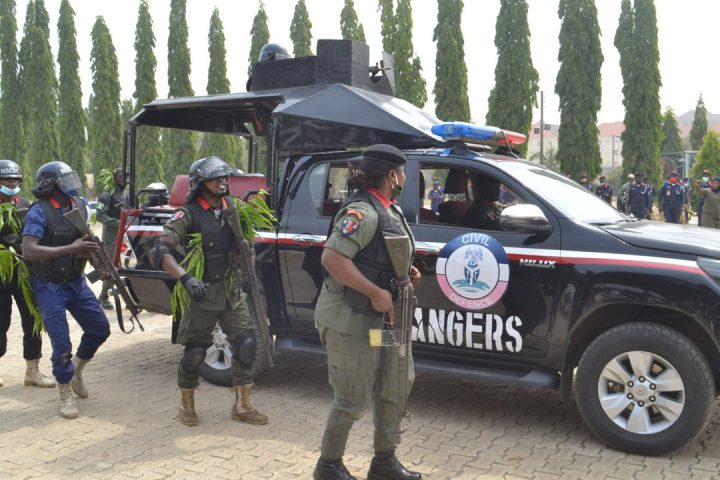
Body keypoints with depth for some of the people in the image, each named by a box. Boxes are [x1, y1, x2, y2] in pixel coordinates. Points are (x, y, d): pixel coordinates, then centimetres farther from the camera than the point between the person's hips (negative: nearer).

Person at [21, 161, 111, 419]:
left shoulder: (80, 206, 1)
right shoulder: (39, 212, -19)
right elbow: (28, 251, -30)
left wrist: (92, 249, 2)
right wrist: (72, 249, -33)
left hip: (76, 282, 6)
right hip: (50, 288, -6)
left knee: (100, 329, 9)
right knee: (62, 344, -5)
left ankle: (76, 370, 33)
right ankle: (65, 395, 14)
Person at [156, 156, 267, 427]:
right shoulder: (188, 214, -11)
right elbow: (162, 250, -20)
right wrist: (185, 278, -32)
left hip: (231, 290, 5)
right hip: (201, 293, -5)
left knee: (246, 343, 0)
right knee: (195, 352, 3)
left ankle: (242, 405, 13)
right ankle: (187, 404, 26)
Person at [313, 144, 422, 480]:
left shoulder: (388, 210, 11)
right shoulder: (363, 211, -20)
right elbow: (331, 257, -29)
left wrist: (405, 273, 6)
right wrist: (377, 293, -27)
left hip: (378, 318, 10)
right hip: (350, 320, -10)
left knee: (395, 383, 16)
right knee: (355, 400, 1)